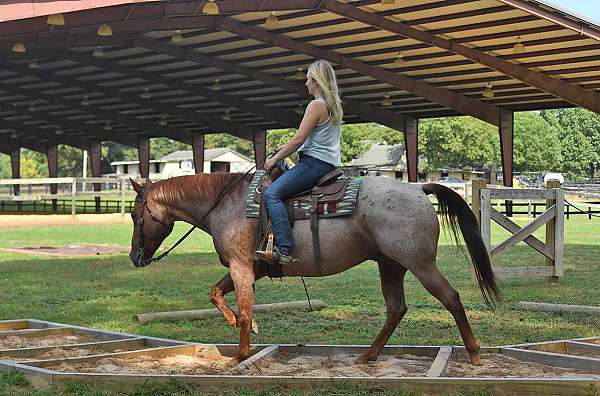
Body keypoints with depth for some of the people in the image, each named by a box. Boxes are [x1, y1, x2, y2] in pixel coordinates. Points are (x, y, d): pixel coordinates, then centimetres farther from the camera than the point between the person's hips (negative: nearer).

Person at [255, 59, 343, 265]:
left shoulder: (316, 105, -12)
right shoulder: (334, 105, 18)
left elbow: (298, 140, -15)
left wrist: (275, 159, -5)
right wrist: (287, 148, 23)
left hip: (314, 163, -11)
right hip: (330, 164, 11)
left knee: (272, 193, -20)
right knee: (278, 187, 25)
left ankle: (283, 250, -32)